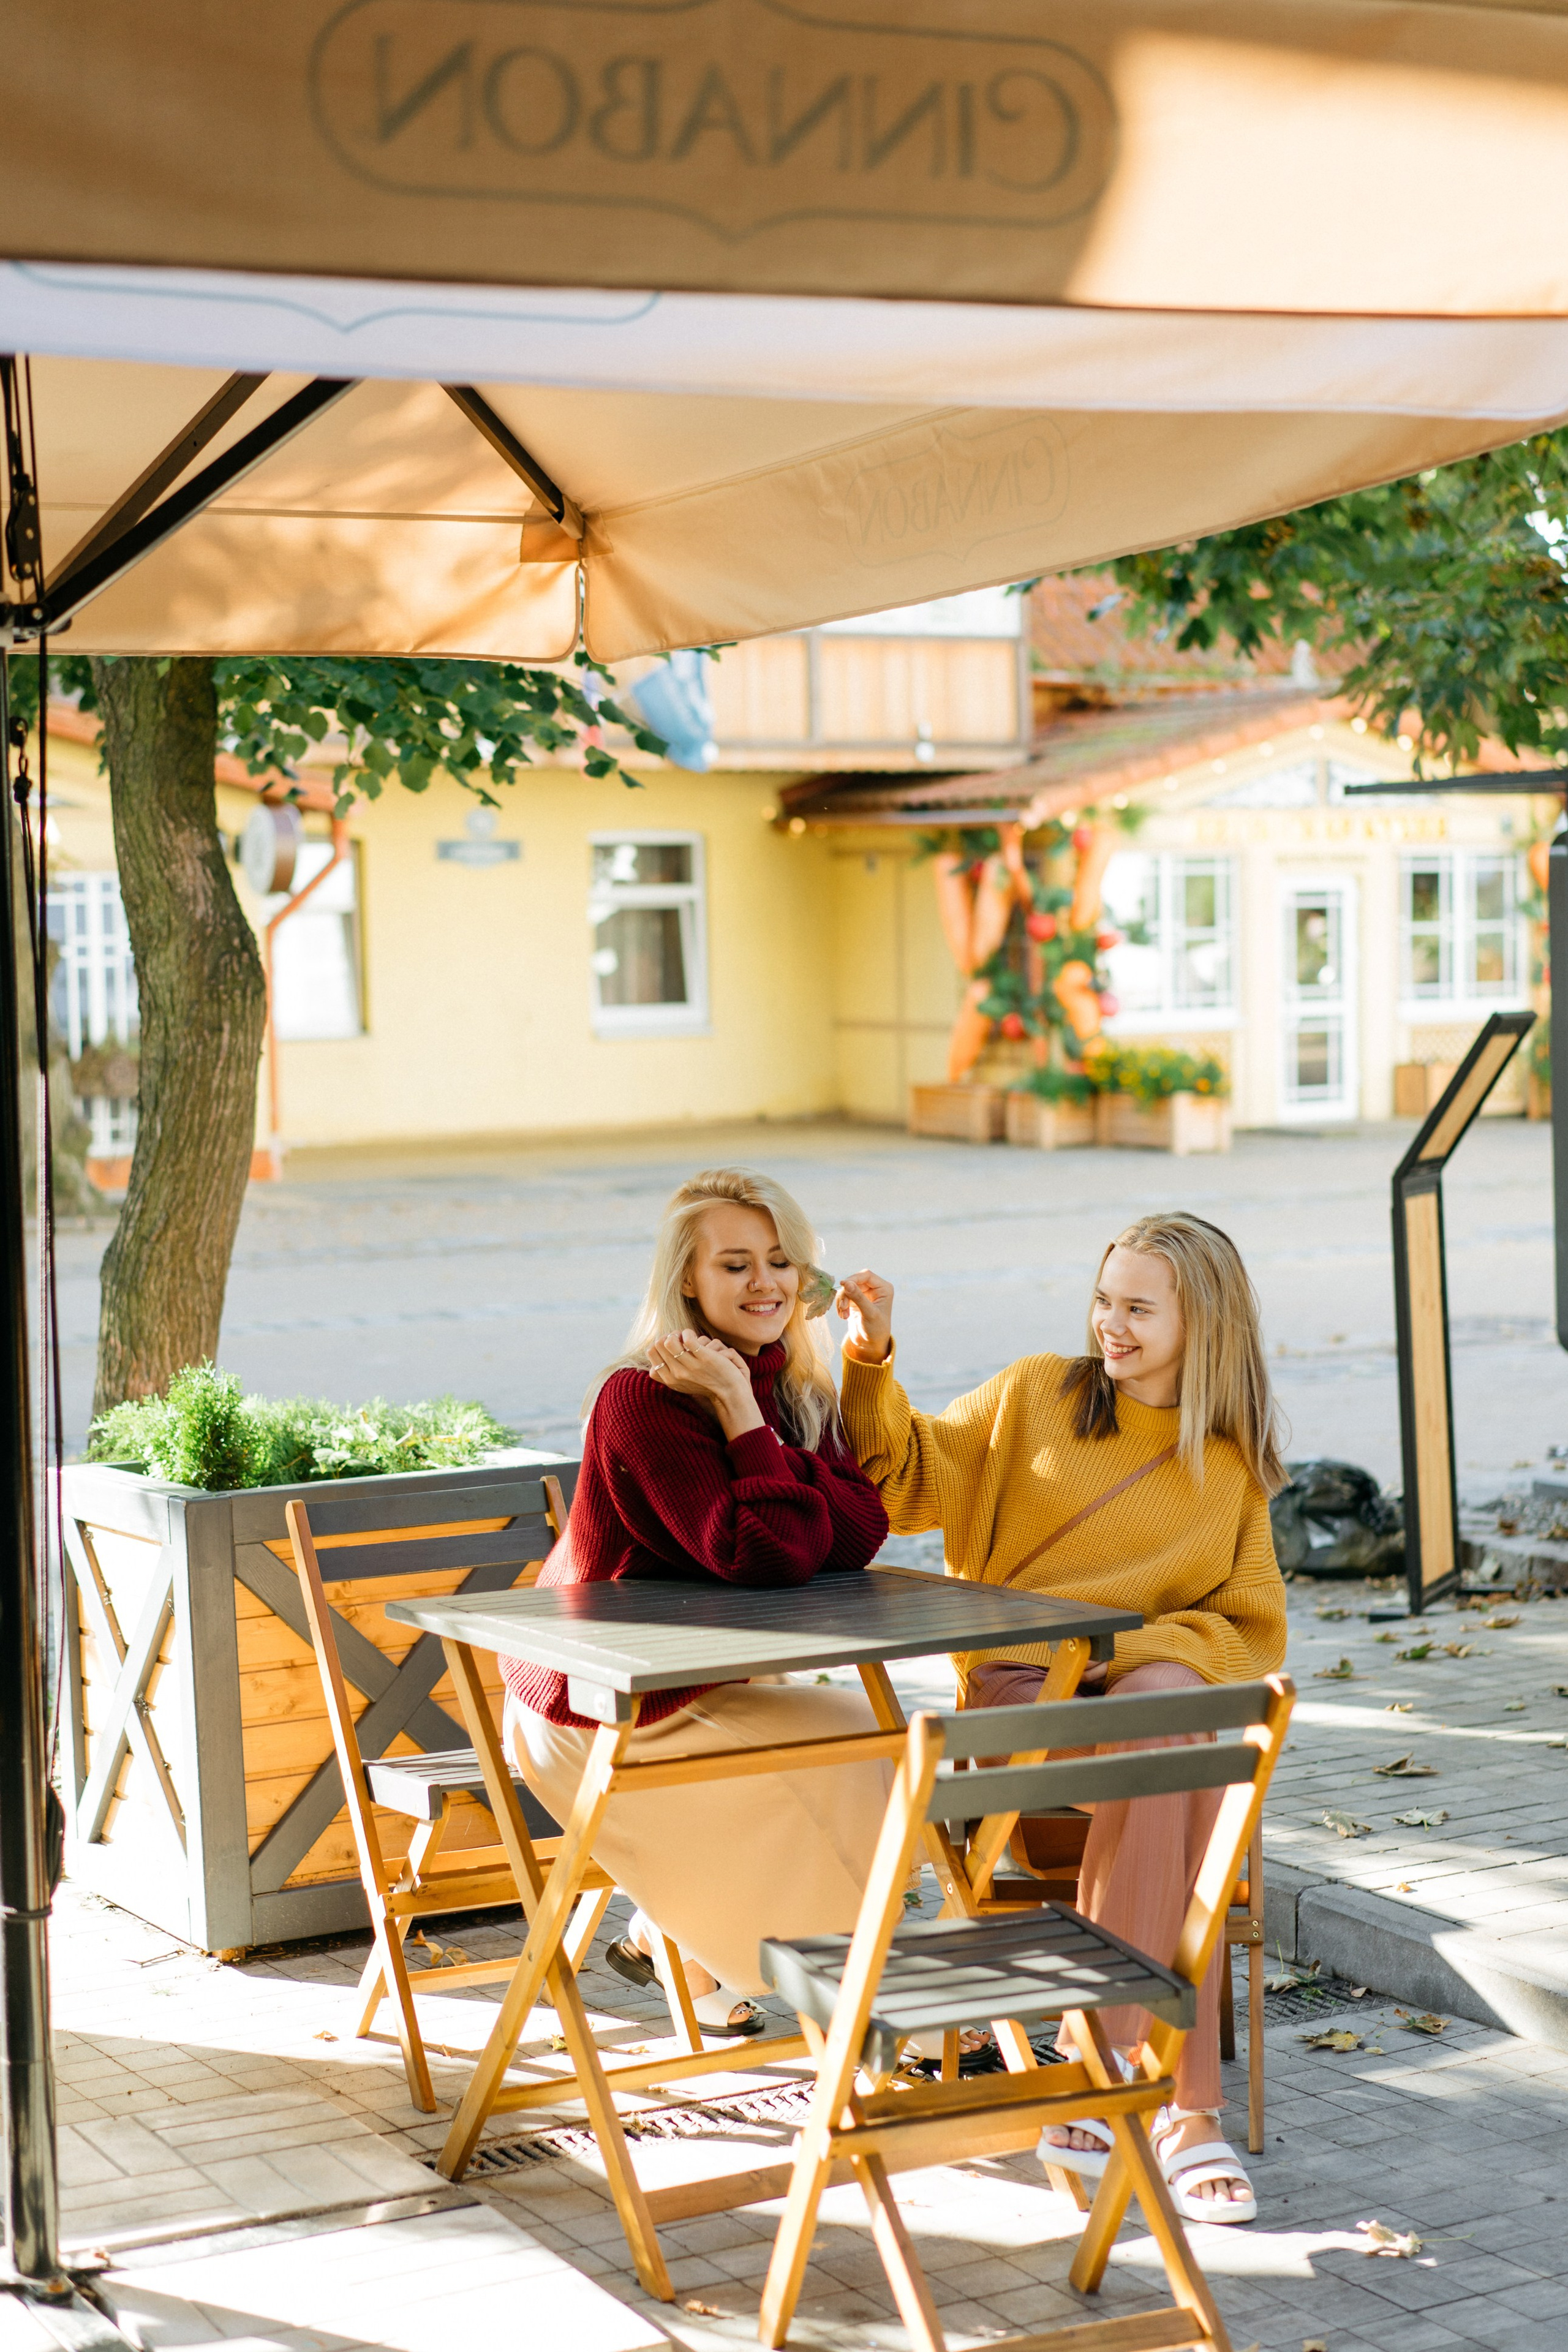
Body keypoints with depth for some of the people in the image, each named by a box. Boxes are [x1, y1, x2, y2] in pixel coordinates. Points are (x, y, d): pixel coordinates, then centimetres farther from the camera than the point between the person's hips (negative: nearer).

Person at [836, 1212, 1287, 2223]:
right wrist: (872, 1361, -4)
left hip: (1153, 1683, 2)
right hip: (1017, 1685, -2)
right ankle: (1189, 2104, -34)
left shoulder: (1234, 1467, 14)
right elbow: (906, 1477, 11)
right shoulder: (1037, 1397, 12)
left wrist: (1158, 1649, -10)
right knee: (1168, 1754, -32)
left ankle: (1101, 2064, -31)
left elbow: (1251, 1626, 9)